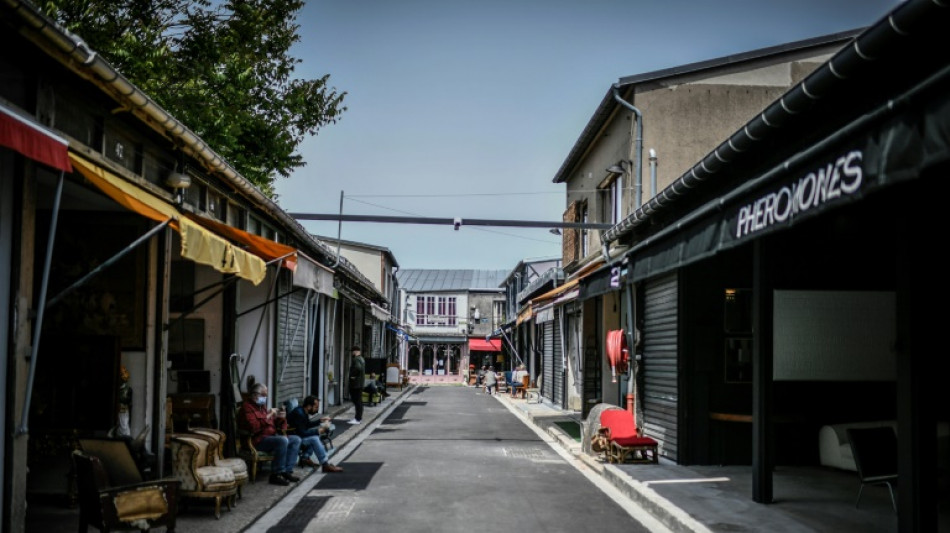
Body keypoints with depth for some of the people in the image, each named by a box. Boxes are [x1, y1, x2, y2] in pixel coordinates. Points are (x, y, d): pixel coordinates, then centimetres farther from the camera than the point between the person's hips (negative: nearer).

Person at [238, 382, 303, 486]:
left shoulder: (262, 406, 20)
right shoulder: (247, 407, -7)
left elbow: (274, 424, 26)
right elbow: (253, 427, -23)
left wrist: (281, 418, 4)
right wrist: (268, 416, -20)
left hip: (272, 436, 9)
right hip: (258, 440, -9)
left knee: (296, 439, 0)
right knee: (283, 440, -31)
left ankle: (287, 471, -9)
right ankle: (276, 475, -25)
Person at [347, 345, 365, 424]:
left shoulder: (356, 359, -16)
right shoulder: (361, 359, 16)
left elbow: (358, 367, -34)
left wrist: (353, 375, -21)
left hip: (355, 383, -10)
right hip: (360, 383, 10)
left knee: (357, 401, -8)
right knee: (359, 400, 14)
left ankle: (357, 419, -7)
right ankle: (359, 417, 20)